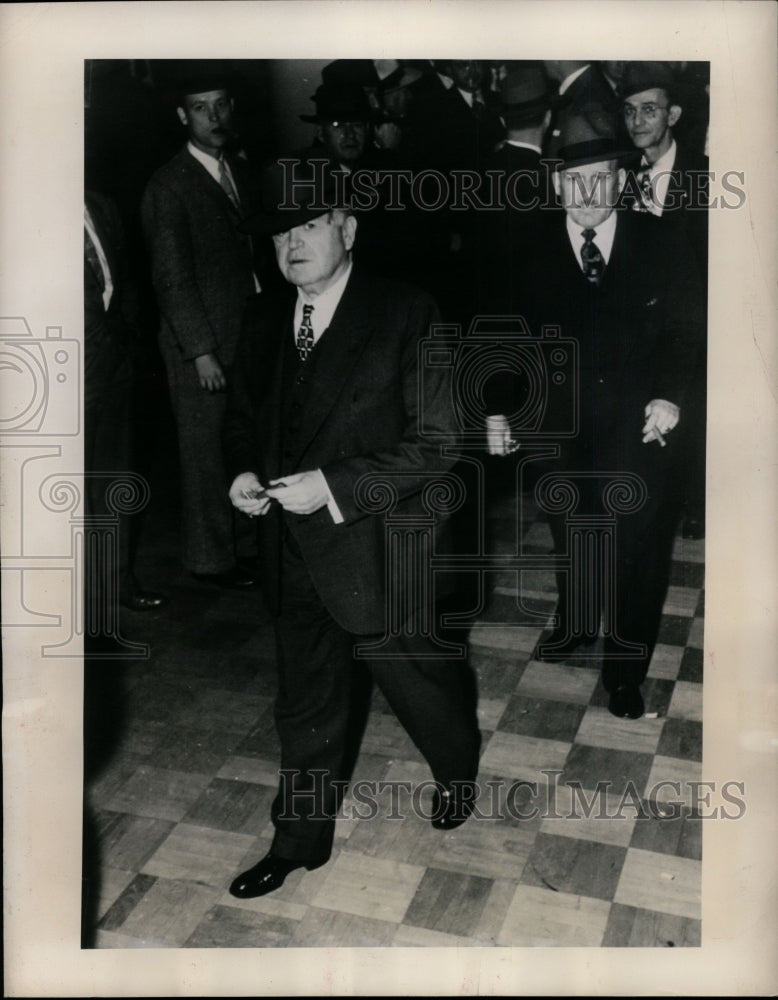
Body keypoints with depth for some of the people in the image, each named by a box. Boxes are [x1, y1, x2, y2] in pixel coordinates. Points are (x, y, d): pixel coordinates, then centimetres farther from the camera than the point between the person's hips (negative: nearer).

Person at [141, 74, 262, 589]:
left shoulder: (239, 171, 13)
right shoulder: (168, 187, -10)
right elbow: (172, 278, -13)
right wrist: (201, 351, -16)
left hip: (247, 334, 7)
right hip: (201, 344, -6)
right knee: (206, 452, 3)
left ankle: (247, 541, 26)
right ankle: (212, 558, 16)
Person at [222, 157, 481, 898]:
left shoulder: (405, 315, -14)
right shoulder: (263, 319, 4)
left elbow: (437, 442, -17)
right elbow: (243, 413, 17)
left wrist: (333, 486, -22)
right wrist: (242, 471, -6)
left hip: (378, 552, -4)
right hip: (293, 553, 5)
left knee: (416, 680, 18)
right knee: (306, 708, 17)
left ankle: (457, 773, 50)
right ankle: (299, 842, 36)